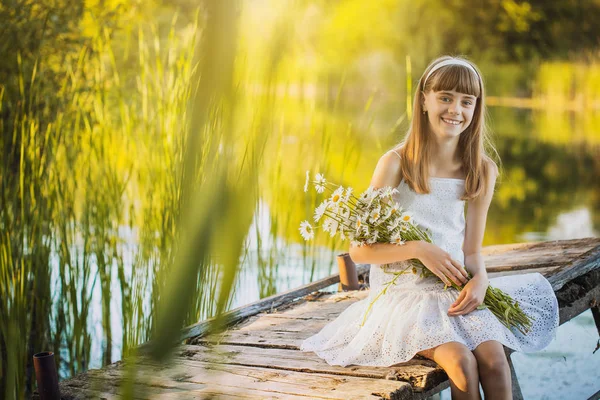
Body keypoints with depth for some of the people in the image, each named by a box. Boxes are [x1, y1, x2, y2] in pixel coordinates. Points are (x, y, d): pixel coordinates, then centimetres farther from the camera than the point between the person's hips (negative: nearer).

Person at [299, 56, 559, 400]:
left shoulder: (482, 171, 5)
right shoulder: (396, 163, -7)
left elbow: (472, 250, 8)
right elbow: (360, 249, -7)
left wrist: (480, 280, -14)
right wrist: (417, 248, -20)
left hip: (455, 292, 3)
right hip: (404, 292, -3)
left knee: (494, 358, -25)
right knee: (461, 361, -27)